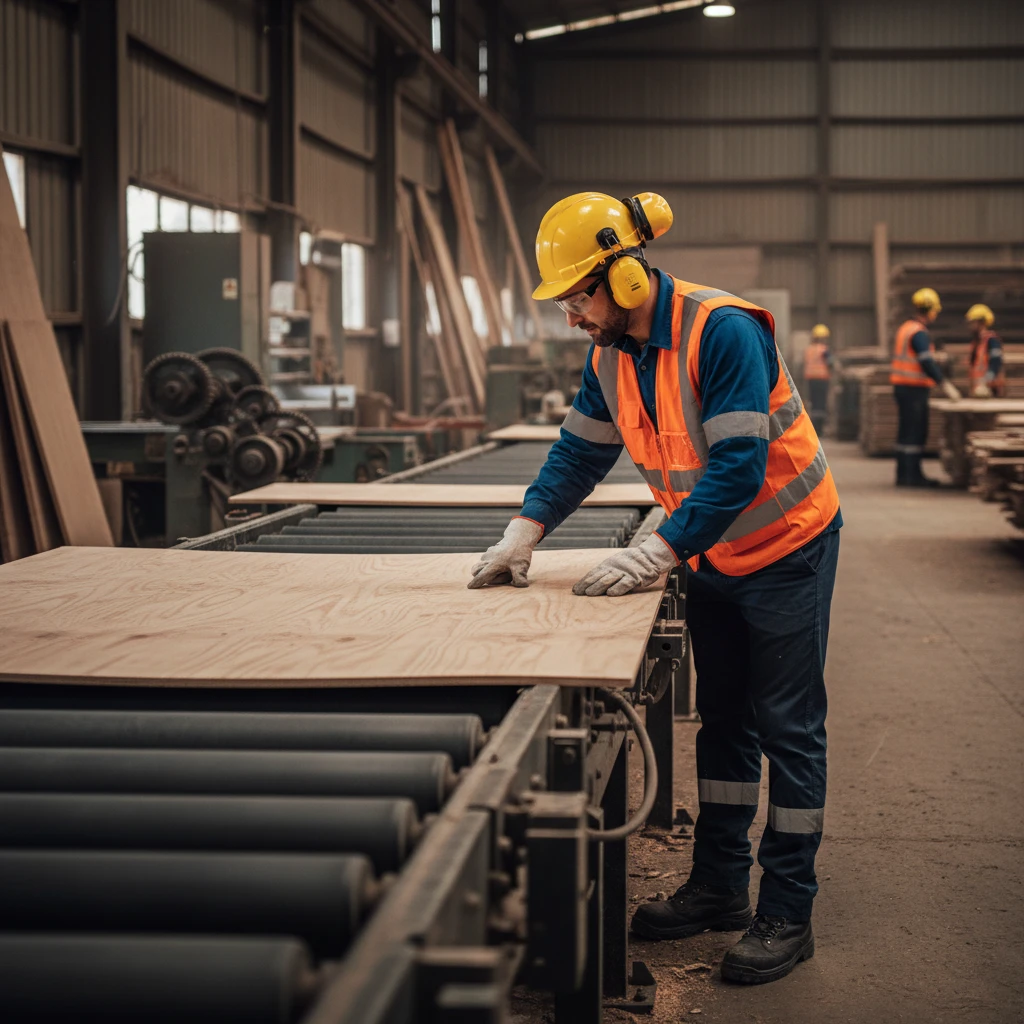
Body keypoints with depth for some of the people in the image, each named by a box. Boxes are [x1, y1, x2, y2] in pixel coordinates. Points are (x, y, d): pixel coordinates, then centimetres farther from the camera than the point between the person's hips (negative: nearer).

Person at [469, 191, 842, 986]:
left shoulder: (723, 331, -28)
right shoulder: (612, 353, -3)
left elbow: (739, 465, -33)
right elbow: (581, 450, 6)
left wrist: (660, 553, -36)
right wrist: (526, 532, -6)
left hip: (787, 546, -8)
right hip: (712, 554, 8)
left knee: (788, 728, -2)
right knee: (723, 720, 13)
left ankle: (787, 914, 4)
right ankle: (719, 887, 23)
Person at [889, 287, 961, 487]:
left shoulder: (905, 328, 16)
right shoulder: (919, 333, -15)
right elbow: (927, 362, -21)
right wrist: (945, 385, -19)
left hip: (902, 386, 10)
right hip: (914, 389, -10)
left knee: (918, 433, 14)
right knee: (910, 433, -7)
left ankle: (914, 474, 17)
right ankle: (906, 476, -6)